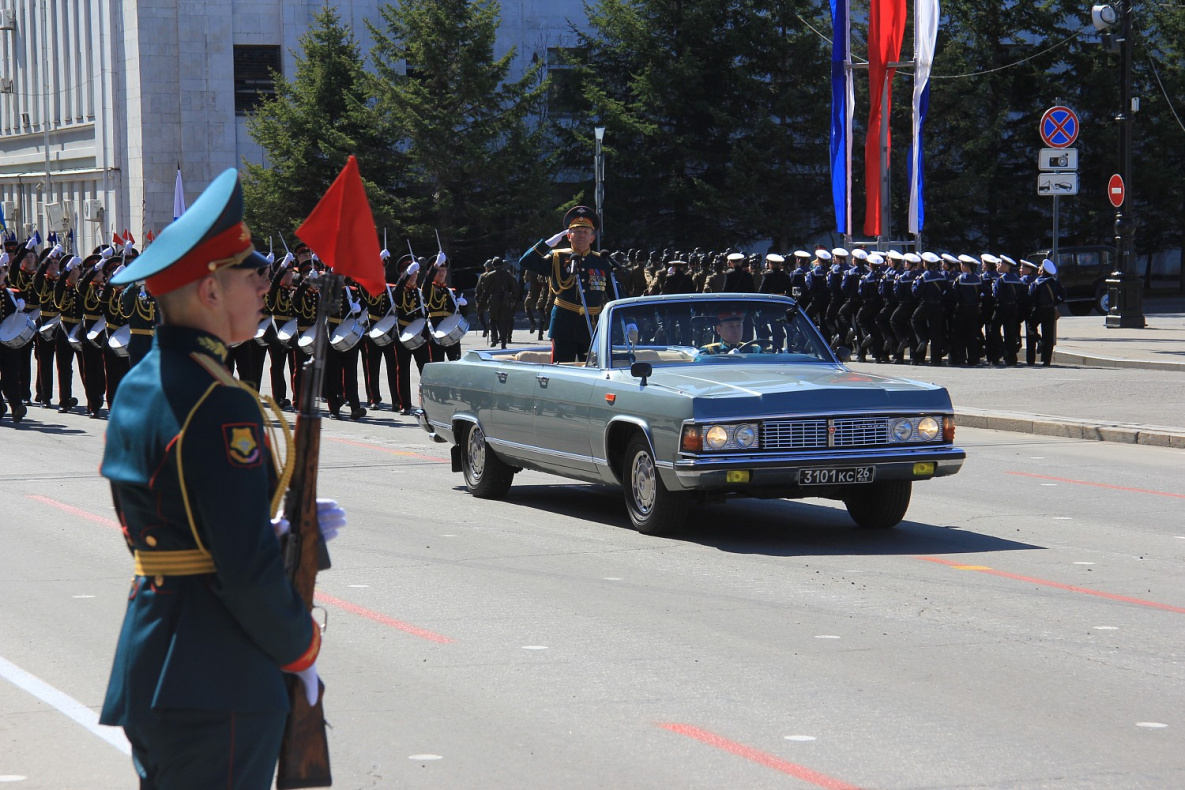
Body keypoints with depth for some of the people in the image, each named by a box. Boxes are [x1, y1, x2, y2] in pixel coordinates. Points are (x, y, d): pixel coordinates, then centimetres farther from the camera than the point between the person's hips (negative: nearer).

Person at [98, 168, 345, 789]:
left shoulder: (137, 387, 11)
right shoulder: (220, 407, -19)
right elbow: (248, 571, -21)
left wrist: (279, 527, 14)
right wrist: (302, 649, -6)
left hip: (145, 664, 10)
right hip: (216, 690, -10)